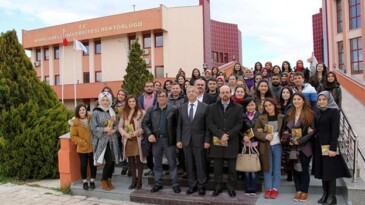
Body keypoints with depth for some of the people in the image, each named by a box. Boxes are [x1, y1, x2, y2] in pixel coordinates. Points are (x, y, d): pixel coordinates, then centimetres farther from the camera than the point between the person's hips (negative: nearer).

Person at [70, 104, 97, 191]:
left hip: (92, 146, 2)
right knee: (83, 165, 5)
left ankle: (92, 181, 22)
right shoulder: (75, 122, -5)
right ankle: (84, 182, 21)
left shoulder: (91, 119, 3)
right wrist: (82, 142, -16)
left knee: (93, 164, 8)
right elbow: (73, 136, -7)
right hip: (82, 148, -2)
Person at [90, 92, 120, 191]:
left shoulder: (112, 111, 10)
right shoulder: (96, 113, -5)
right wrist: (104, 129, -18)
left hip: (112, 140, 5)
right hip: (102, 140, -5)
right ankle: (103, 181, 12)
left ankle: (109, 180, 24)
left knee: (112, 161, 5)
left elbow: (116, 125, 13)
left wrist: (113, 130, -7)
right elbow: (93, 127, -9)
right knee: (109, 161, -8)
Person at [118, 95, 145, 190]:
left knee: (139, 160, 1)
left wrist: (137, 132, -17)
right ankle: (134, 180, 23)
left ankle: (139, 180, 13)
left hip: (138, 139, -4)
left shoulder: (142, 112, -4)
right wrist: (124, 134, -8)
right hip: (128, 140, 4)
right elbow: (120, 126, 9)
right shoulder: (124, 113, 10)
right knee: (131, 161, 10)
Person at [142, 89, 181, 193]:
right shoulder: (151, 110, 5)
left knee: (172, 163, 4)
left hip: (169, 139, -2)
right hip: (156, 139, 3)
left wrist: (178, 139, -8)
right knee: (157, 163, 12)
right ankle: (158, 183, 24)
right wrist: (149, 134, -9)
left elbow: (178, 124, -1)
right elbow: (144, 123, 5)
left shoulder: (173, 109, -1)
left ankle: (175, 184, 14)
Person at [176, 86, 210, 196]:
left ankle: (201, 186, 17)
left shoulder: (204, 107, -2)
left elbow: (207, 125, -3)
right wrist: (178, 140, 2)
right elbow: (179, 125, 8)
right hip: (186, 140, 3)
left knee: (200, 164, 4)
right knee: (189, 164, 9)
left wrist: (207, 140, -8)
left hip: (199, 140, -3)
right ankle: (192, 185, 21)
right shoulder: (182, 107, 8)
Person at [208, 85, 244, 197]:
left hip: (232, 142, -1)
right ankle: (217, 187, 17)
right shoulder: (212, 107, 8)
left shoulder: (238, 107, 5)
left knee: (232, 167, 5)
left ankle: (231, 187, 16)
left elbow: (239, 124, -2)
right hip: (217, 141, 1)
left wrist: (228, 135, -13)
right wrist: (220, 135, -13)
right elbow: (210, 123, 0)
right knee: (217, 167, 6)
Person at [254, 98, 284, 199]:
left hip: (278, 145, 0)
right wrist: (265, 136, -17)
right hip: (266, 146, 0)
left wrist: (283, 139, -10)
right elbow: (255, 132, -2)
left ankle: (275, 189, 15)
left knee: (277, 169, 7)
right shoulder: (261, 118, 0)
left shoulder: (282, 117, 1)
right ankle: (268, 189, 13)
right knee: (267, 168, 6)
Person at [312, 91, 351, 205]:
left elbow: (335, 130, -15)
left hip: (329, 144, -6)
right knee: (321, 169, 10)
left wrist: (333, 147, -21)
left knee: (330, 170, 0)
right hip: (319, 144, 6)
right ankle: (325, 194, 20)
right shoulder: (318, 112, 10)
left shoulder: (334, 111, -10)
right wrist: (315, 143, 5)